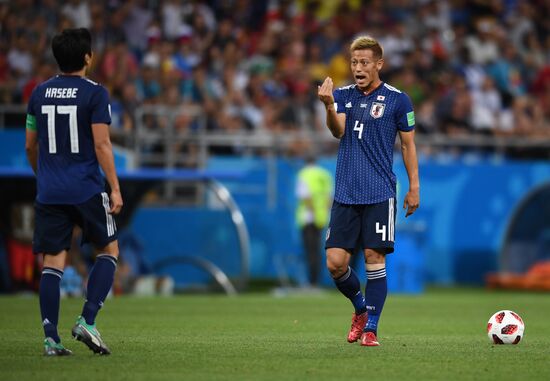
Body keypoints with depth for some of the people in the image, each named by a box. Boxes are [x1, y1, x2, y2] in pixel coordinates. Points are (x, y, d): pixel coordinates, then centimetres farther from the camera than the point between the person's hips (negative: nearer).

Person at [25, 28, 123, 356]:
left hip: (49, 193, 4)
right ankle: (87, 322, -2)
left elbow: (30, 146, 14)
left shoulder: (39, 93, 8)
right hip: (86, 190, -4)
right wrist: (115, 189, -9)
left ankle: (51, 338, -3)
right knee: (109, 250, 12)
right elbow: (101, 144, -12)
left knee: (53, 262, 4)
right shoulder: (95, 93, -6)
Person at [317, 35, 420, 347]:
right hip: (345, 193, 3)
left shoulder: (397, 99, 1)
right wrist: (329, 105, -28)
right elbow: (338, 131, -8)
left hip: (380, 194, -3)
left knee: (374, 257, -6)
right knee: (335, 262, -2)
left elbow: (408, 145, 6)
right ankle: (361, 308, 24)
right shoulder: (344, 95, 9)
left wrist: (414, 188, 3)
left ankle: (370, 327, 4)